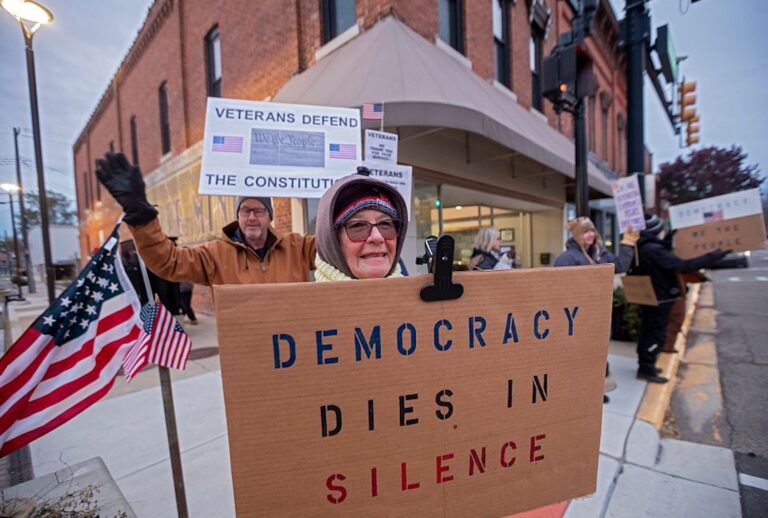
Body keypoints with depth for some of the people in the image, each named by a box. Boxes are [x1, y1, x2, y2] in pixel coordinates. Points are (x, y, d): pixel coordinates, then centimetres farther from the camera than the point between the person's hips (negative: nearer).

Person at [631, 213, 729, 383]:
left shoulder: (640, 247, 5)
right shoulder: (654, 249, -24)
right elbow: (683, 266, -27)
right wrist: (712, 257, -20)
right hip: (659, 298, -9)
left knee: (648, 331, 17)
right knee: (657, 334, 1)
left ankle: (644, 364, 27)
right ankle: (646, 369, 7)